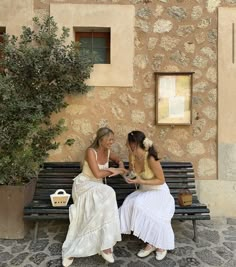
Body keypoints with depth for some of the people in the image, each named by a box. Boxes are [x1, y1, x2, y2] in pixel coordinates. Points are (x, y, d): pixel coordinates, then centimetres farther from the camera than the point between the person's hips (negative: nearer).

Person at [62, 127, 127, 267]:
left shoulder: (107, 152, 4)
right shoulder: (91, 151, -17)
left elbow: (118, 159, 25)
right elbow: (97, 173, -26)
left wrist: (120, 167, 2)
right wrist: (115, 171, -13)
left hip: (97, 187, 6)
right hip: (84, 184, -6)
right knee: (107, 193, -34)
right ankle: (105, 245, -24)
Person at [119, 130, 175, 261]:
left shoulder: (151, 158, -27)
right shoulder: (132, 155, -7)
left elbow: (161, 180, -18)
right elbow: (132, 174, 11)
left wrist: (141, 181, -25)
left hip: (158, 192, -6)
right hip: (144, 191, 6)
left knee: (139, 205, -30)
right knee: (129, 204, -22)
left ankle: (161, 244, -4)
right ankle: (152, 243, -5)